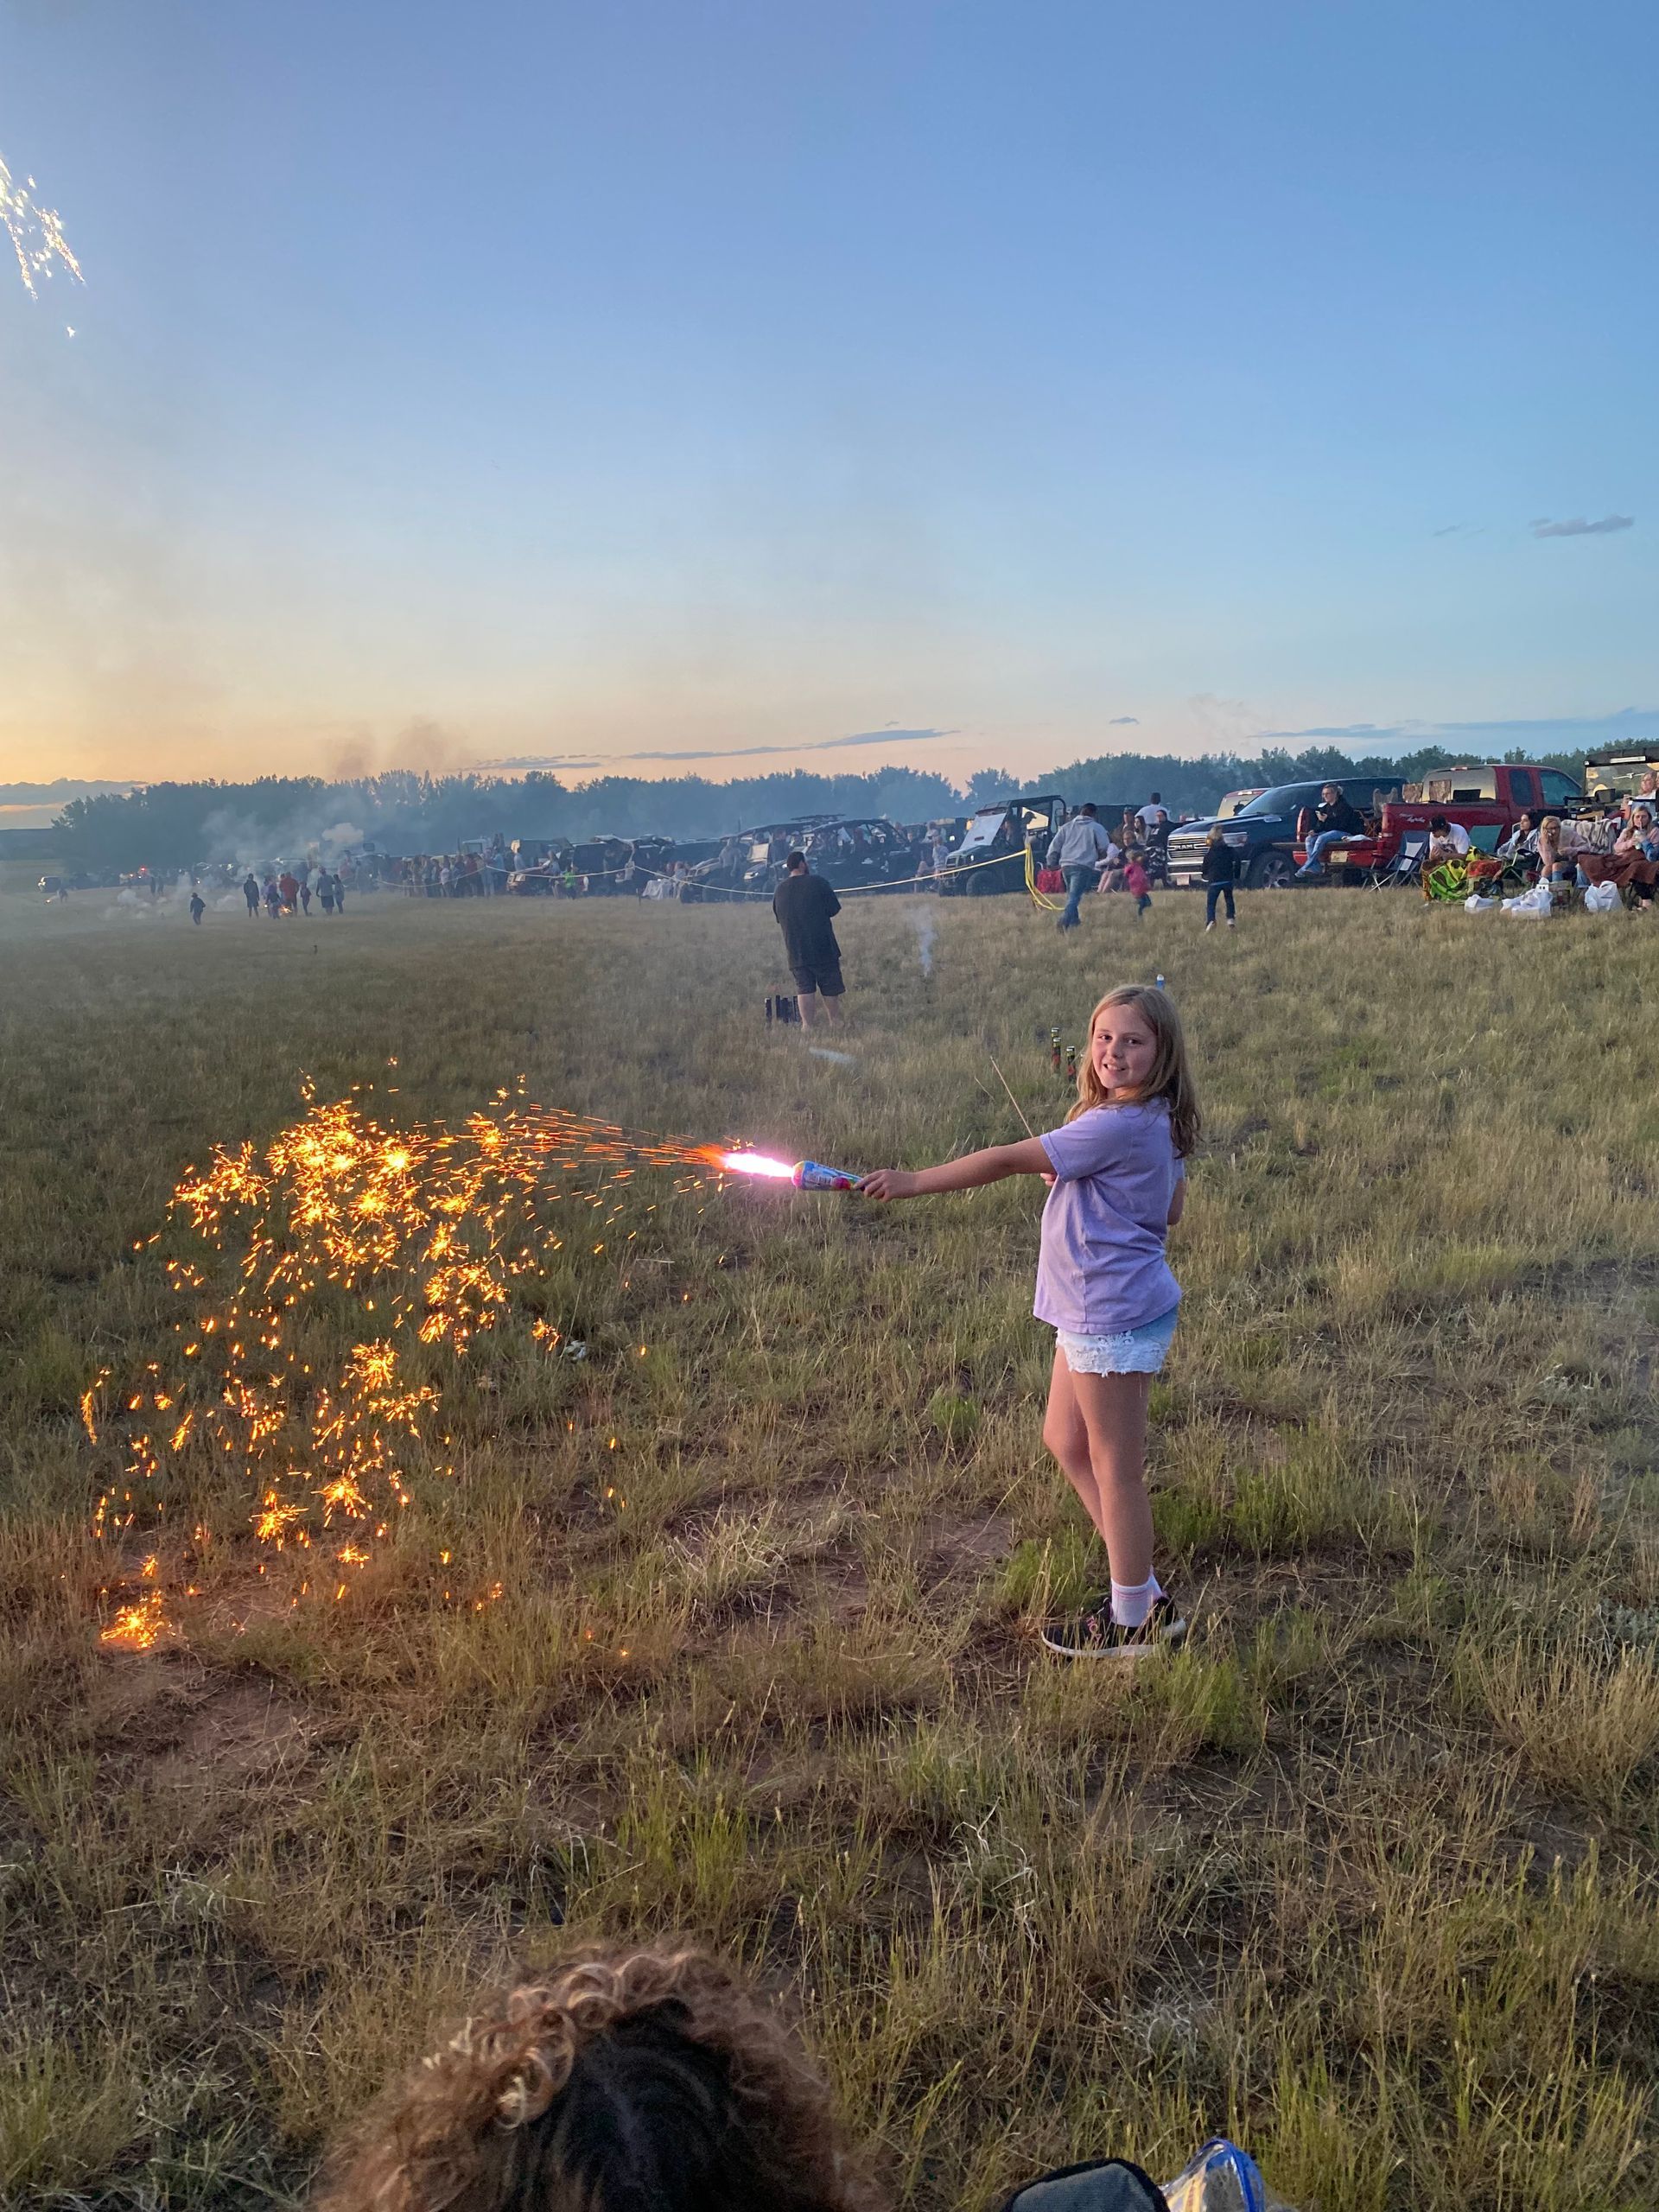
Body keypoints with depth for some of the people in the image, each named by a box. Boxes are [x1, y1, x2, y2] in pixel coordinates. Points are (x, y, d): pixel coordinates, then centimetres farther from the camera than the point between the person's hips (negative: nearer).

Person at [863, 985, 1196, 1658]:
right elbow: (1171, 1210, 18)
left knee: (1115, 1469, 4)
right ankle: (1140, 1588, 31)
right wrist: (1076, 1181, 9)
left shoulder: (1116, 1126, -23)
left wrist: (913, 1181, -15)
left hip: (1113, 1317, -11)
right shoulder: (1155, 1124, 7)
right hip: (1097, 1308, 11)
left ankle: (1134, 1621, 21)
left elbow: (1010, 1159, -22)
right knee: (1065, 1442, 21)